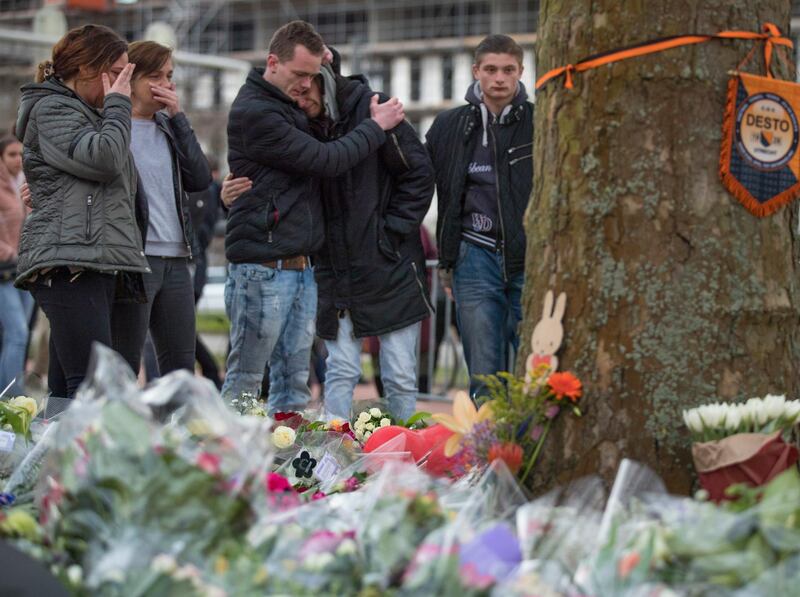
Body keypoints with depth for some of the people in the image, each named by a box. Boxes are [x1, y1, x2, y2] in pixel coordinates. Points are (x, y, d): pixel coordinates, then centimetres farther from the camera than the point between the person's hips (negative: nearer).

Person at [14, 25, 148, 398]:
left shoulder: (86, 112, 28)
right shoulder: (51, 109, -3)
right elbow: (103, 160, -17)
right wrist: (118, 104, -4)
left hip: (95, 262, 10)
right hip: (68, 264, -10)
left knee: (65, 388, 4)